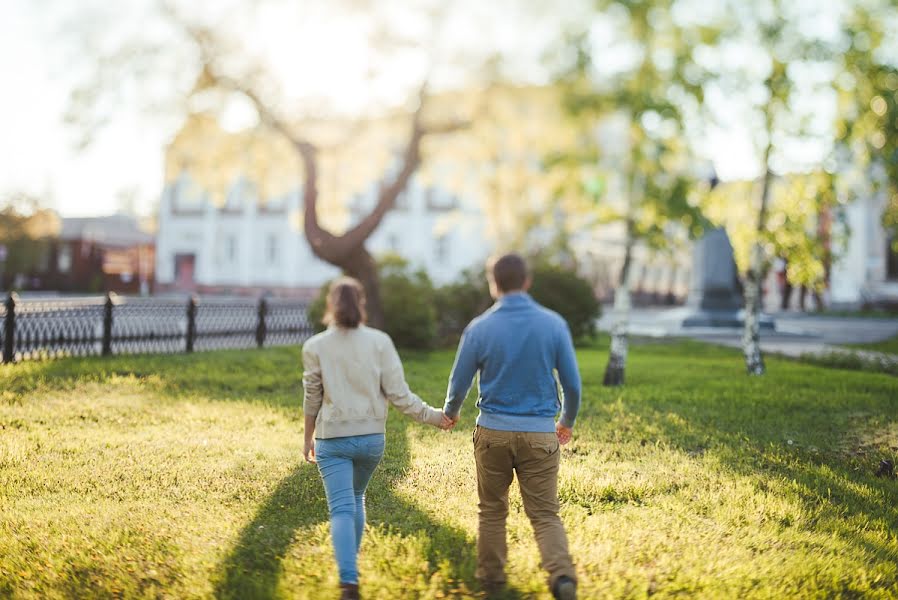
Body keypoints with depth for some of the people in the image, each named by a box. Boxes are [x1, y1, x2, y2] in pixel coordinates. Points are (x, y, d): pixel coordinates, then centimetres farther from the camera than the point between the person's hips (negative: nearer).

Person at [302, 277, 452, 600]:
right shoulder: (379, 342, -4)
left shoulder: (315, 346, -4)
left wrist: (308, 438, 16)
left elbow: (312, 399, 3)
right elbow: (398, 394, -7)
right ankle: (350, 564, 32)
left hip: (332, 439, -2)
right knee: (356, 497, 24)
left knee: (341, 509, -3)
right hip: (371, 437, 2)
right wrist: (433, 416, 5)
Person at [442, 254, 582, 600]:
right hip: (540, 434, 0)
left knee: (492, 510, 16)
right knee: (545, 513, 5)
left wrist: (449, 412, 26)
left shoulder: (479, 328, -6)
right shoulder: (553, 324, -4)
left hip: (493, 432, 0)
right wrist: (567, 421, 20)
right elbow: (572, 383, 1)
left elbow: (459, 383, 4)